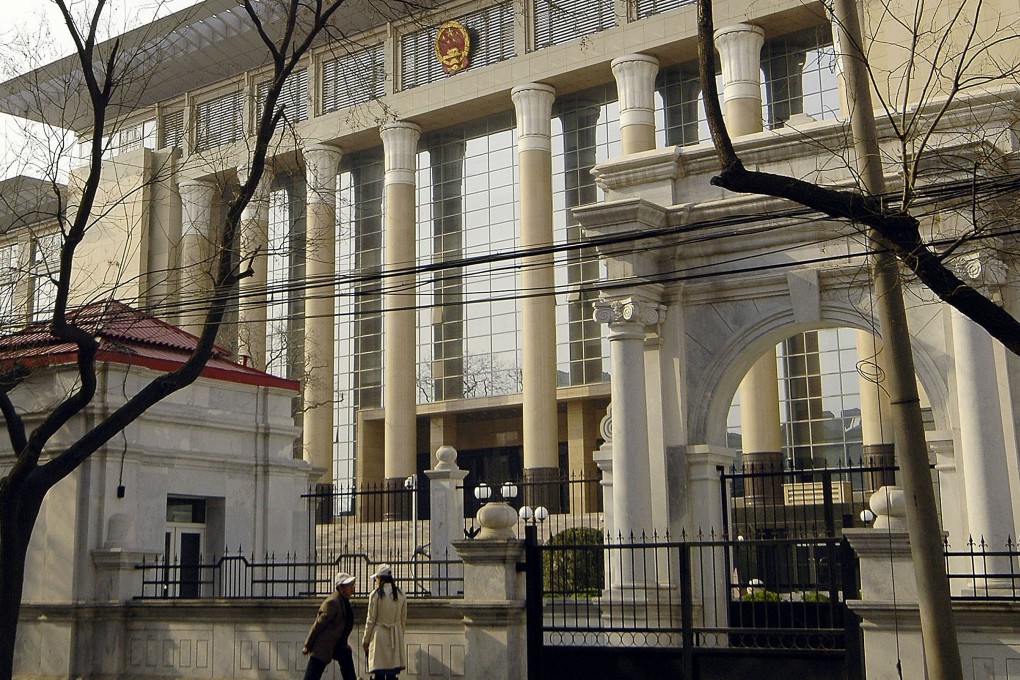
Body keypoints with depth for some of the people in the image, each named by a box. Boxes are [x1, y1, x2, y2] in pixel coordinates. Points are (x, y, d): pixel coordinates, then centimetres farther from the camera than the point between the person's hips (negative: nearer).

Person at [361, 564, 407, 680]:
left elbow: (371, 620, -6)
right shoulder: (401, 595, 4)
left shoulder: (375, 594, -9)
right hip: (396, 637, 4)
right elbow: (403, 619, 10)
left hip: (379, 635, -4)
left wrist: (365, 640, 4)